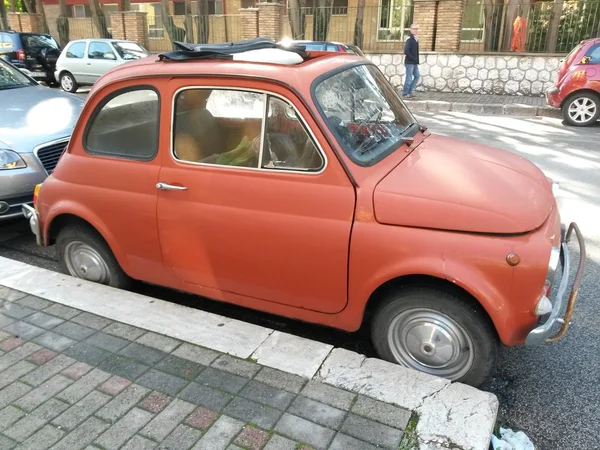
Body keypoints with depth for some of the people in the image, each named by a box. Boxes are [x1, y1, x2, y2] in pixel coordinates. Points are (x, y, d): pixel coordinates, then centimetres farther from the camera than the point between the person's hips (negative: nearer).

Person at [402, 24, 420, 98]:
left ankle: (410, 91, 19)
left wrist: (417, 60, 10)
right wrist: (413, 59, -18)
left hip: (415, 62, 9)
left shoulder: (416, 39, 13)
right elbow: (406, 51, -21)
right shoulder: (409, 39, -13)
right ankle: (405, 93, 7)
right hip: (410, 62, -9)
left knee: (416, 76, 12)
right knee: (409, 78, -3)